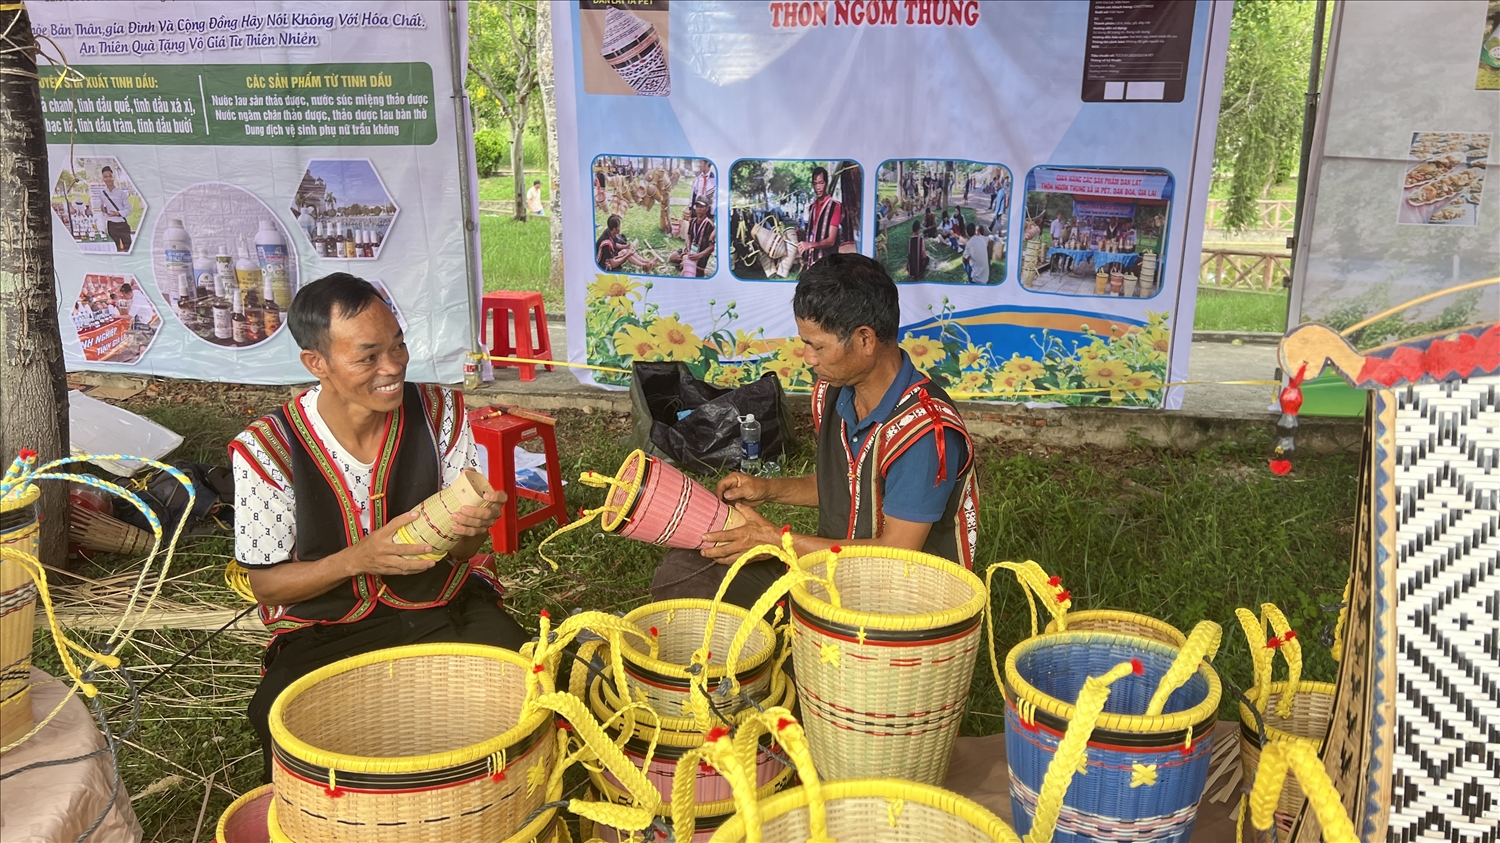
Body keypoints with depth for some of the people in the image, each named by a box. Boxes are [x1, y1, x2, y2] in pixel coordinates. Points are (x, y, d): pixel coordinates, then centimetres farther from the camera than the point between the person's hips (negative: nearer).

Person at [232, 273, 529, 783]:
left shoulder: (439, 411, -6)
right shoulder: (266, 449, -14)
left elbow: (463, 550, 4)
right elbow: (267, 585, -6)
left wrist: (470, 527, -23)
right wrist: (360, 558, -25)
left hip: (445, 605, 2)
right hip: (325, 631, -1)